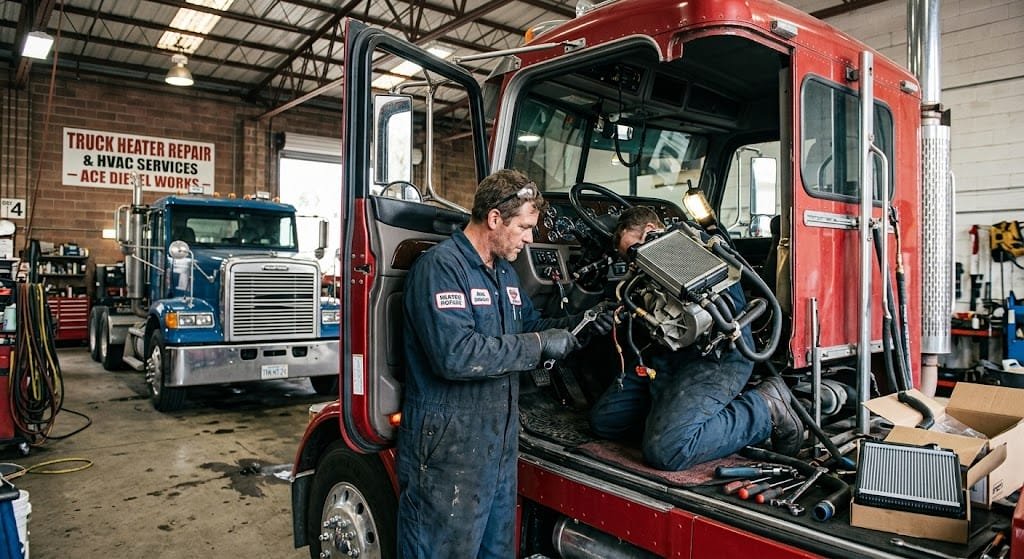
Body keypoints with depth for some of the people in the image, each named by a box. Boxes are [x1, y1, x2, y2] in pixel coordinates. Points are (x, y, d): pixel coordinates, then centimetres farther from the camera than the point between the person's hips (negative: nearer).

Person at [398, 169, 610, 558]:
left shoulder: (505, 272, 13)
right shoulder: (441, 266, -18)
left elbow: (528, 325, 23)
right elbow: (454, 354, -30)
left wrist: (570, 325, 3)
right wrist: (539, 345, -24)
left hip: (501, 443, 9)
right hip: (449, 449, -9)